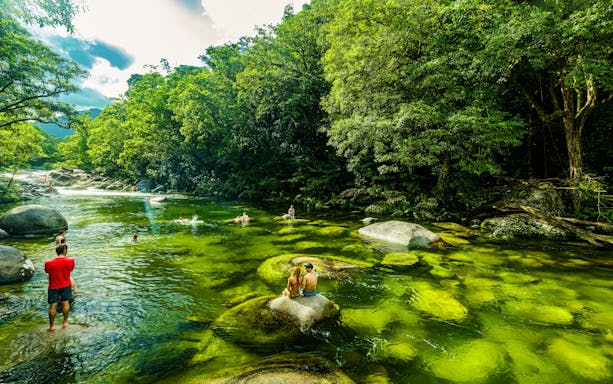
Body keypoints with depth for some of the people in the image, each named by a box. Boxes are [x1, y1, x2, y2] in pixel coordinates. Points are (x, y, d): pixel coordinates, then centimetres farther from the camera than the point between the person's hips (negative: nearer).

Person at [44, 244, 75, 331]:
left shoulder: (48, 263, -18)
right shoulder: (70, 260, -17)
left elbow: (47, 271, 3)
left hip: (53, 287, 0)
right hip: (66, 286, 0)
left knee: (53, 306, 10)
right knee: (65, 303, 15)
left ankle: (51, 326, 21)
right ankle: (65, 322, 26)